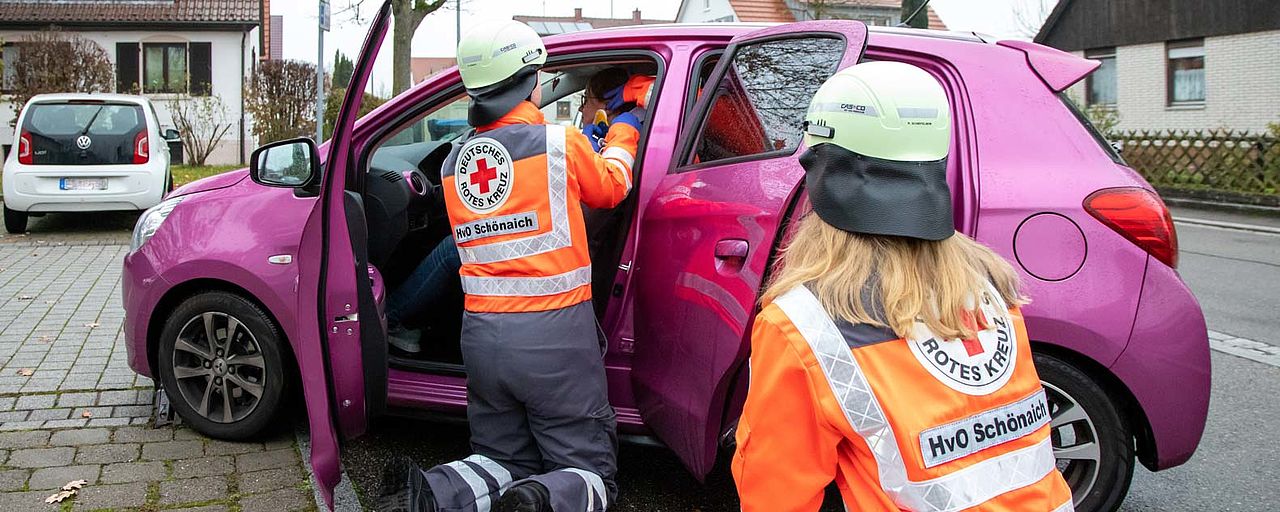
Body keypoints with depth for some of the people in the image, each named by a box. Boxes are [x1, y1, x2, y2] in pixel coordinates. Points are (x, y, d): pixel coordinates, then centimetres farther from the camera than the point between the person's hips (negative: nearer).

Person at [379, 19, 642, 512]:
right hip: (555, 338, -5)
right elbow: (610, 187, 12)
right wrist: (622, 134, 33)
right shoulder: (561, 143, -8)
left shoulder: (453, 165, 8)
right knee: (589, 470, 8)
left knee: (503, 460, 21)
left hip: (482, 337, 5)